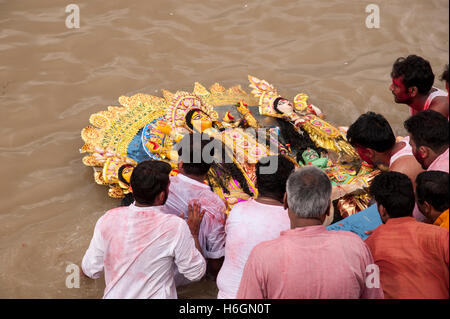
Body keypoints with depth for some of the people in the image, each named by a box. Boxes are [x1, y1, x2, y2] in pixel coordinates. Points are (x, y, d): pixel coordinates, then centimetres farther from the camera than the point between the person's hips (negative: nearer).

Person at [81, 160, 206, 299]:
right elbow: (195, 273, -11)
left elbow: (91, 270, -6)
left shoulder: (108, 220, -17)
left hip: (114, 295, 3)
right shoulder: (175, 227, -24)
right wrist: (194, 233, -1)